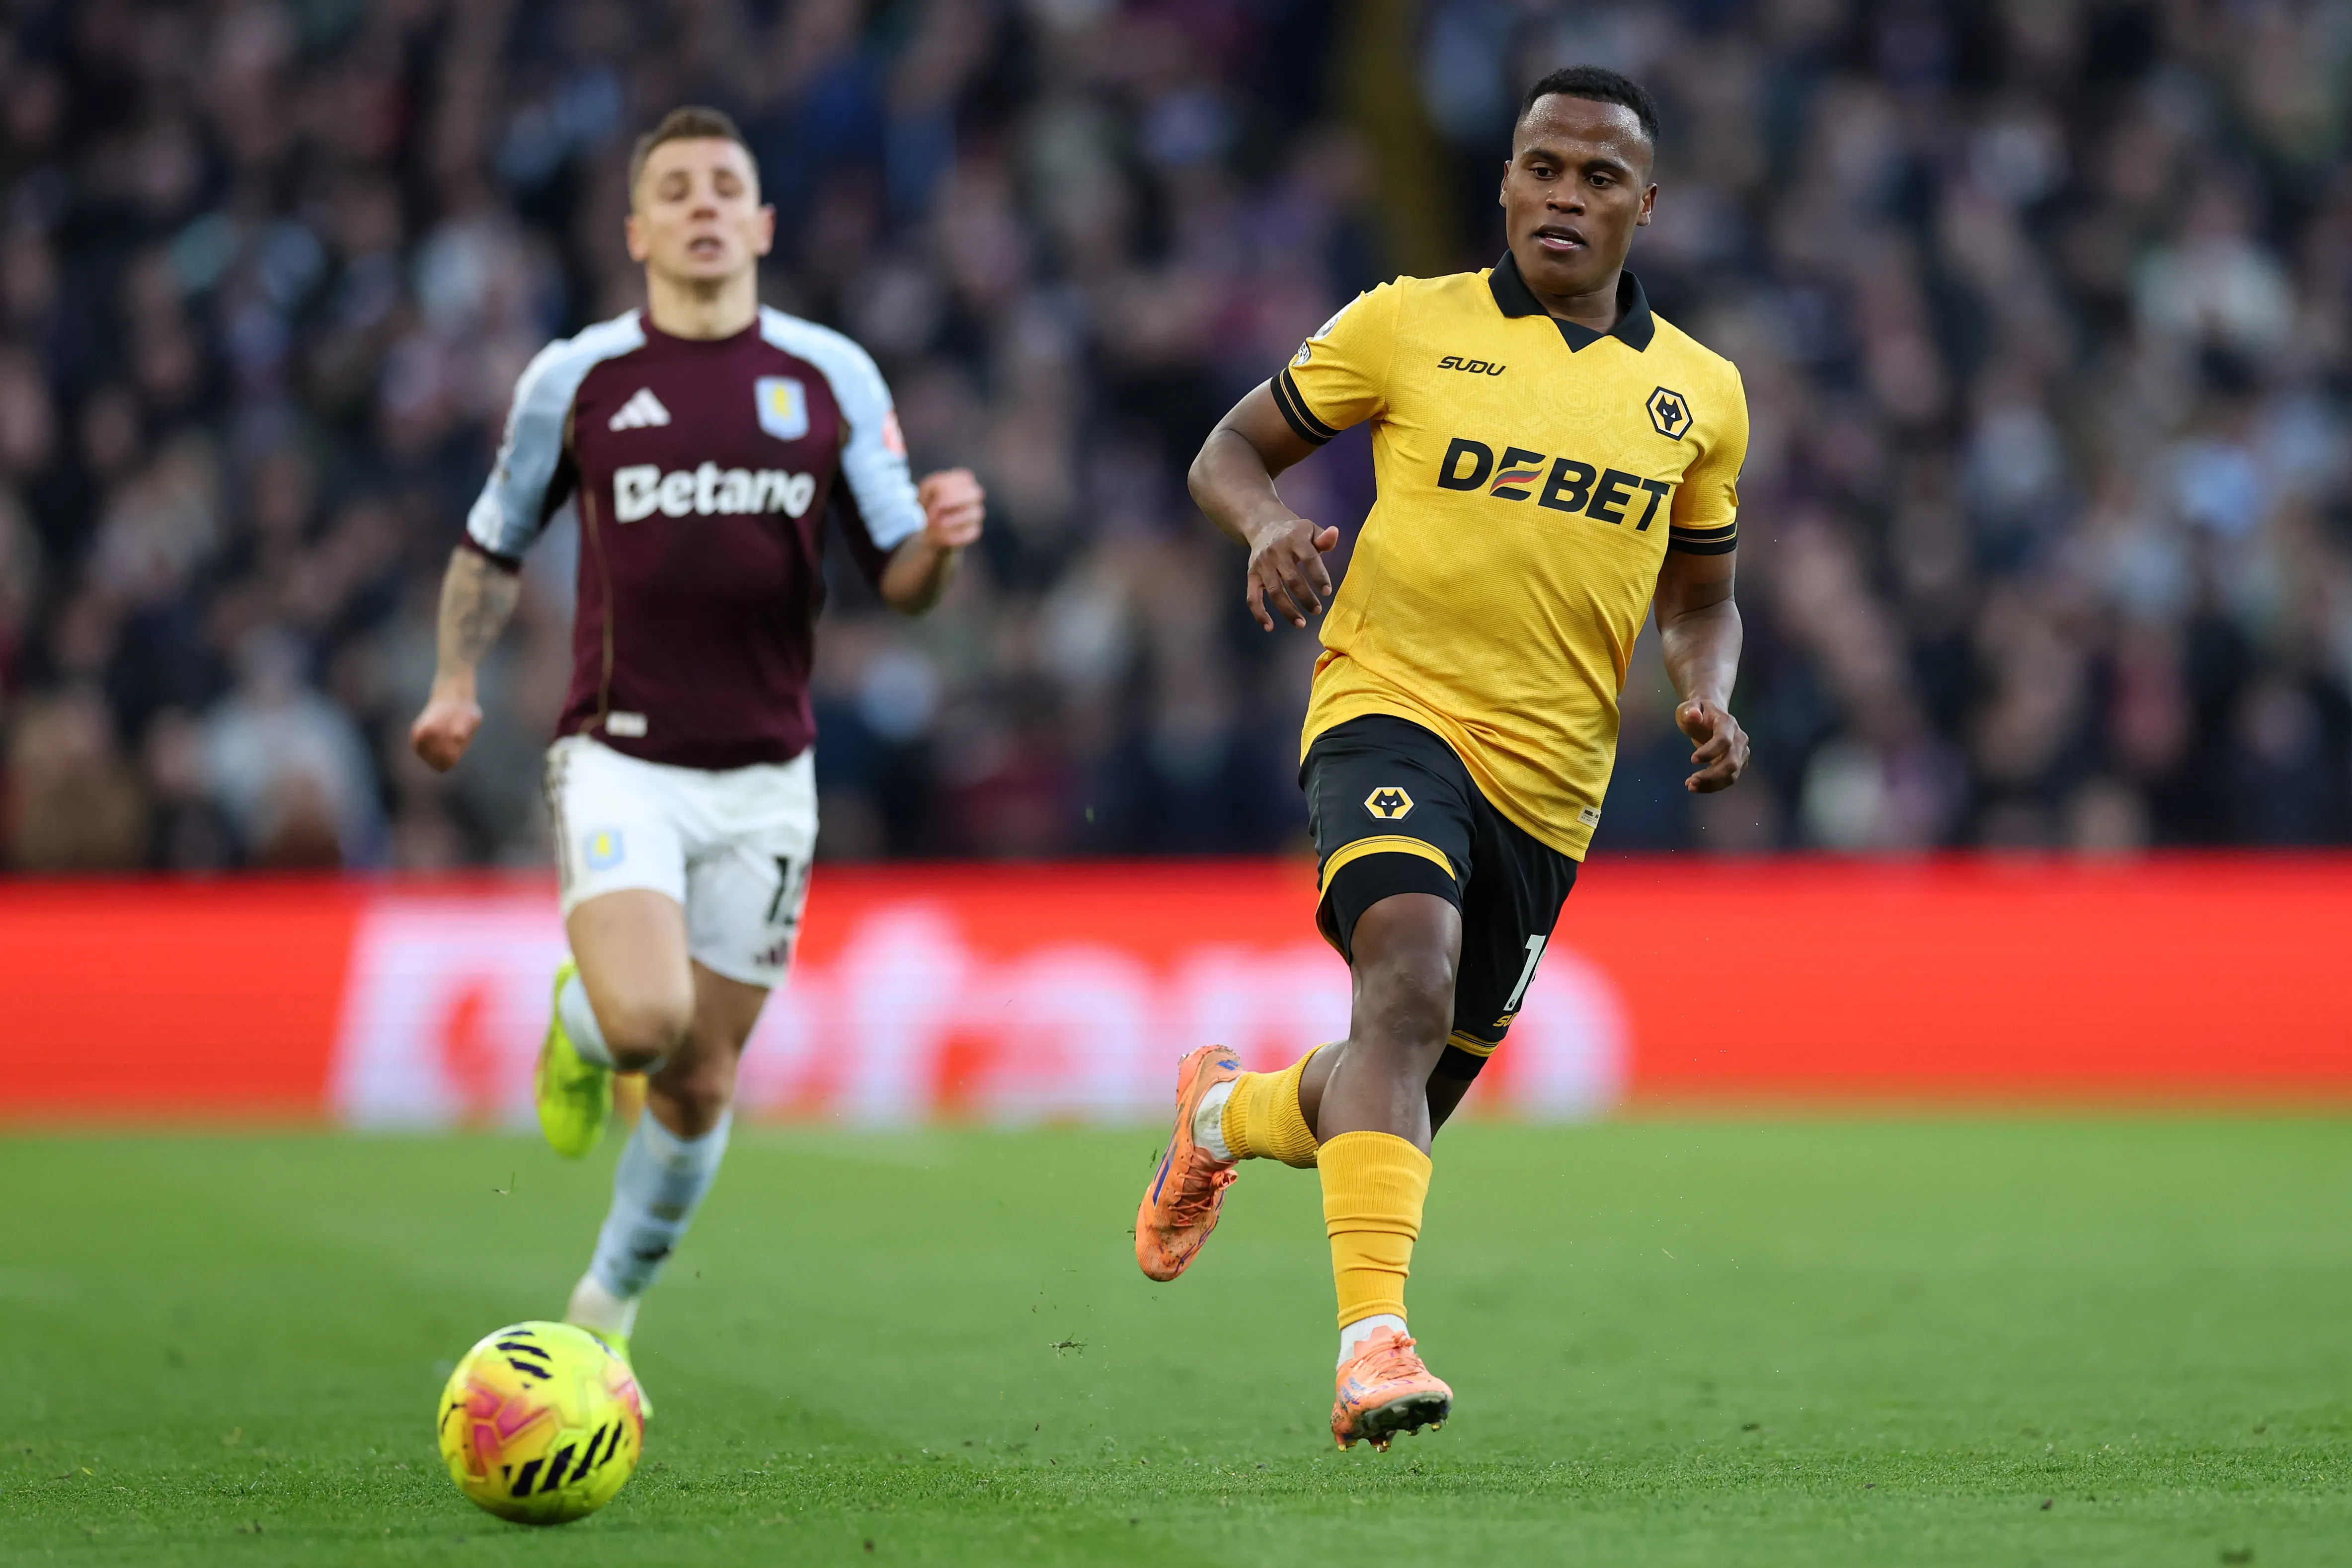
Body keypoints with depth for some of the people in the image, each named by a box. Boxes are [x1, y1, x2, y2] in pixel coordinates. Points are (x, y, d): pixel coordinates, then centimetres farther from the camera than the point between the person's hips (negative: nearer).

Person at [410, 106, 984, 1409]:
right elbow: (492, 546, 15)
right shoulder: (575, 379, 1)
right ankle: (579, 1020, 12)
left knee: (701, 1085, 6)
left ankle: (608, 1308, 29)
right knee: (645, 1020, -25)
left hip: (763, 776, 2)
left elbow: (900, 581, 5)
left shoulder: (833, 378, 4)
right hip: (620, 761, -2)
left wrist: (942, 538, -18)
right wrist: (456, 682, -1)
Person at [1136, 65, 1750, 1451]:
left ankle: (1228, 1115, 47)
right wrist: (1268, 525, -13)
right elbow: (1231, 450, 10)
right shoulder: (1409, 325, 2)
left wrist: (1710, 702, -1)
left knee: (1406, 1103, 12)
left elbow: (1702, 601, 21)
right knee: (1412, 982, -32)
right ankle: (1373, 1340, -37)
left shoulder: (1700, 394, 10)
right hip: (1393, 711, -4)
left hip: (1550, 786, 4)